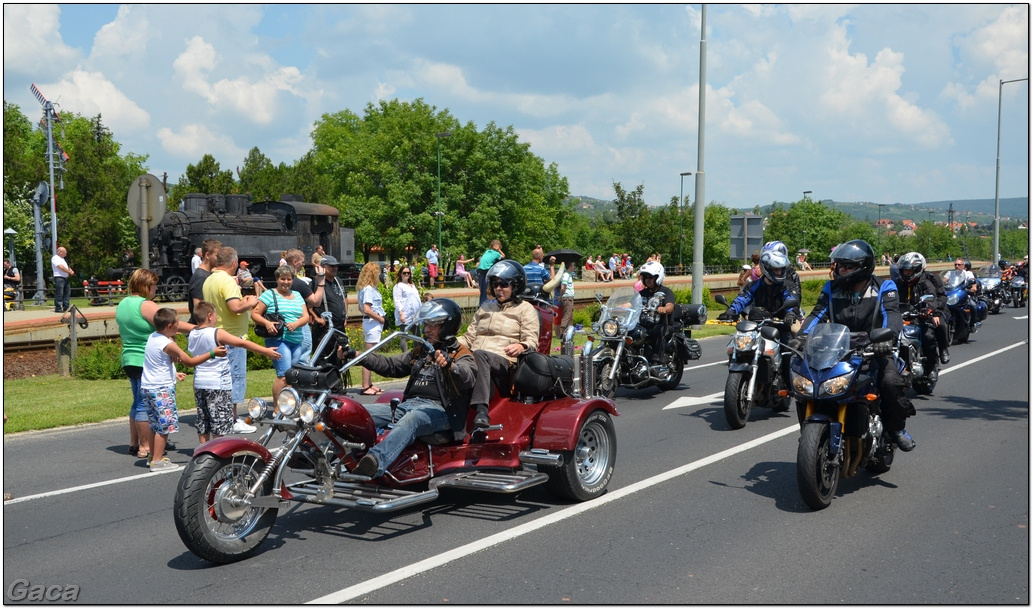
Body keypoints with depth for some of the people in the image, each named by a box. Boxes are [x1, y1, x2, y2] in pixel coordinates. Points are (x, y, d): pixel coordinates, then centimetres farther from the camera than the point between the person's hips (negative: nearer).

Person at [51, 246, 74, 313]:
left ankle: (66, 307, 14)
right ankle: (58, 308, -7)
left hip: (66, 278, 10)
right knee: (59, 294, -9)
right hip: (59, 278, -9)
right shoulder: (55, 258, -8)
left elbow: (67, 267, 22)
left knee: (67, 293, 9)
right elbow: (61, 267, -18)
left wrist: (71, 271, 0)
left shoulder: (62, 259, 22)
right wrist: (70, 272, -9)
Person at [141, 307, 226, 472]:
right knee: (164, 425, -3)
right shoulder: (169, 344, -20)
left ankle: (153, 456, 28)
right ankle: (157, 461, -1)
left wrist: (173, 374, 23)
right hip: (162, 389, -9)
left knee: (155, 424, 19)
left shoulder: (153, 337, 7)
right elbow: (190, 361, -15)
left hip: (147, 386, 9)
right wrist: (212, 353, -12)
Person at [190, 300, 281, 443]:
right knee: (220, 425, -1)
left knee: (202, 422, 14)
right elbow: (243, 343, -17)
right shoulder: (217, 334, -16)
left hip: (199, 384, 7)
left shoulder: (191, 335, 4)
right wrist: (266, 351, -14)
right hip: (218, 385, -7)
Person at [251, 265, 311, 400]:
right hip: (279, 339, -6)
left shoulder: (297, 296, 18)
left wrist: (296, 323, -9)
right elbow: (254, 314, -3)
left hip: (297, 341, 6)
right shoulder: (269, 295, 1)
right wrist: (266, 322, -20)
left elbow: (306, 316, 12)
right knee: (284, 375, -16)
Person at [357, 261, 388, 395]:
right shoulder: (369, 289, -15)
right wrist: (380, 318, -12)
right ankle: (366, 387, -6)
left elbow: (361, 308, 20)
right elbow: (367, 309, -23)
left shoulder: (365, 288, 14)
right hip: (373, 323, -10)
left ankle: (369, 384, 22)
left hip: (371, 323, 10)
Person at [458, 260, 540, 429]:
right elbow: (469, 337, 27)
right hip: (477, 362, 5)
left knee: (479, 355, -40)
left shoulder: (525, 309, 15)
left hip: (505, 363, -5)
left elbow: (532, 341, 2)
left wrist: (521, 347, -22)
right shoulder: (486, 307, 31)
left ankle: (482, 413, -52)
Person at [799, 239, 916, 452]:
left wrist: (887, 337, -35)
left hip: (874, 350, -3)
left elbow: (892, 314, -14)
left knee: (891, 381, -31)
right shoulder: (832, 289, 12)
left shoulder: (883, 288, 2)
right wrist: (802, 335, -15)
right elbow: (818, 314, 5)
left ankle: (896, 427, -4)